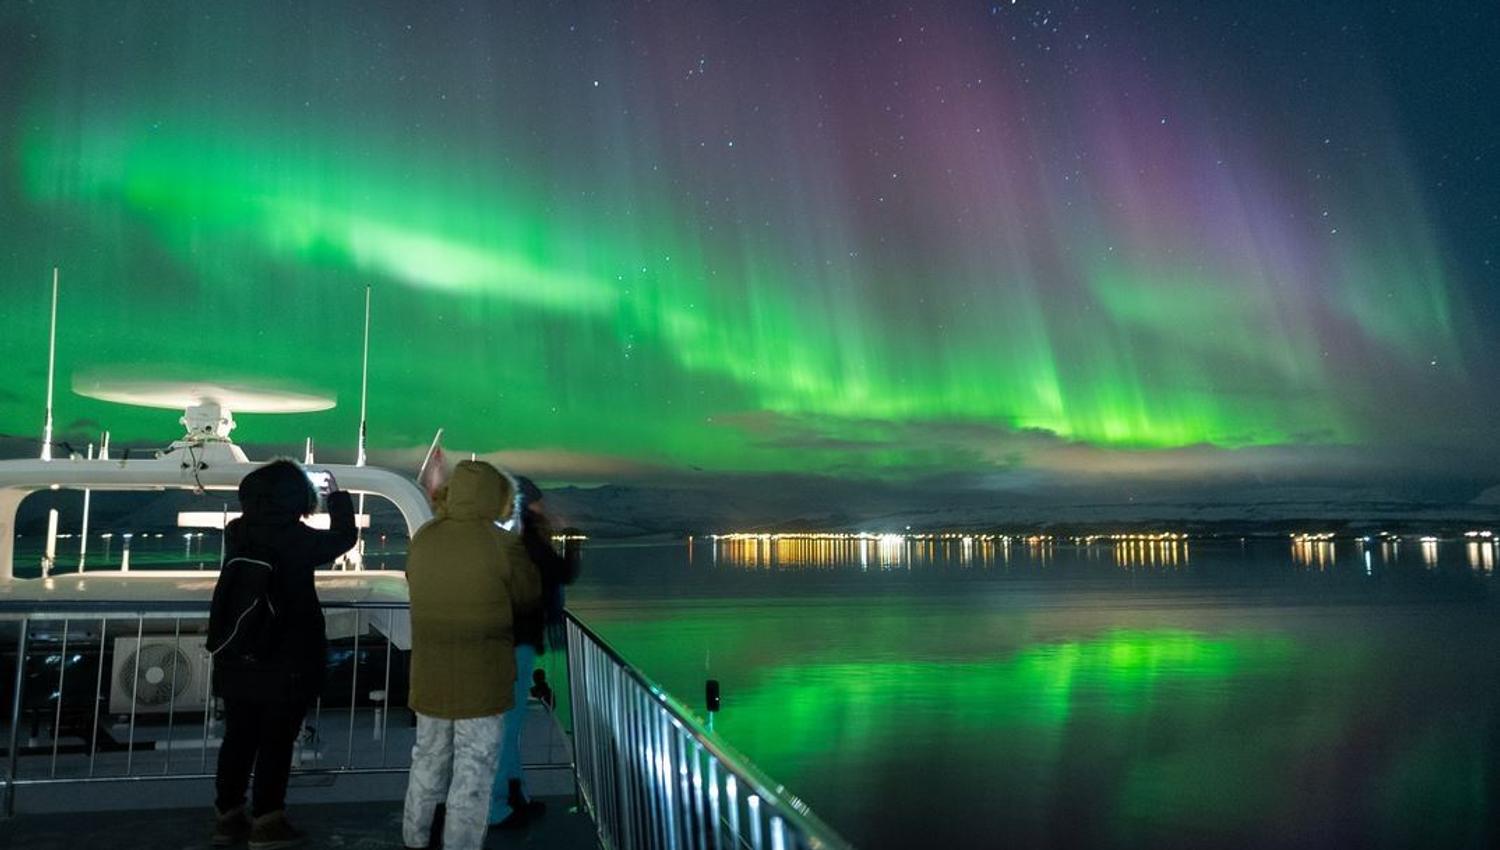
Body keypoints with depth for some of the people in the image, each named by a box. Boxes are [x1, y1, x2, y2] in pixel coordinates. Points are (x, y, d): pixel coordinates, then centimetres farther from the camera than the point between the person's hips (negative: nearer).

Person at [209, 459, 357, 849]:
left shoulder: (237, 532, -2)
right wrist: (338, 496, 13)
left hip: (236, 657, 6)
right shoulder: (295, 539, -16)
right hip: (285, 662, -6)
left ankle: (227, 816, 24)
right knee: (276, 742, 5)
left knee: (238, 737, 15)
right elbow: (344, 537, 0)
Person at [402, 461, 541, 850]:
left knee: (428, 758, 21)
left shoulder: (423, 538, -1)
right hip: (482, 678, -5)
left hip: (430, 675, 5)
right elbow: (530, 596, -3)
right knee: (473, 769, 4)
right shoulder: (503, 544, -15)